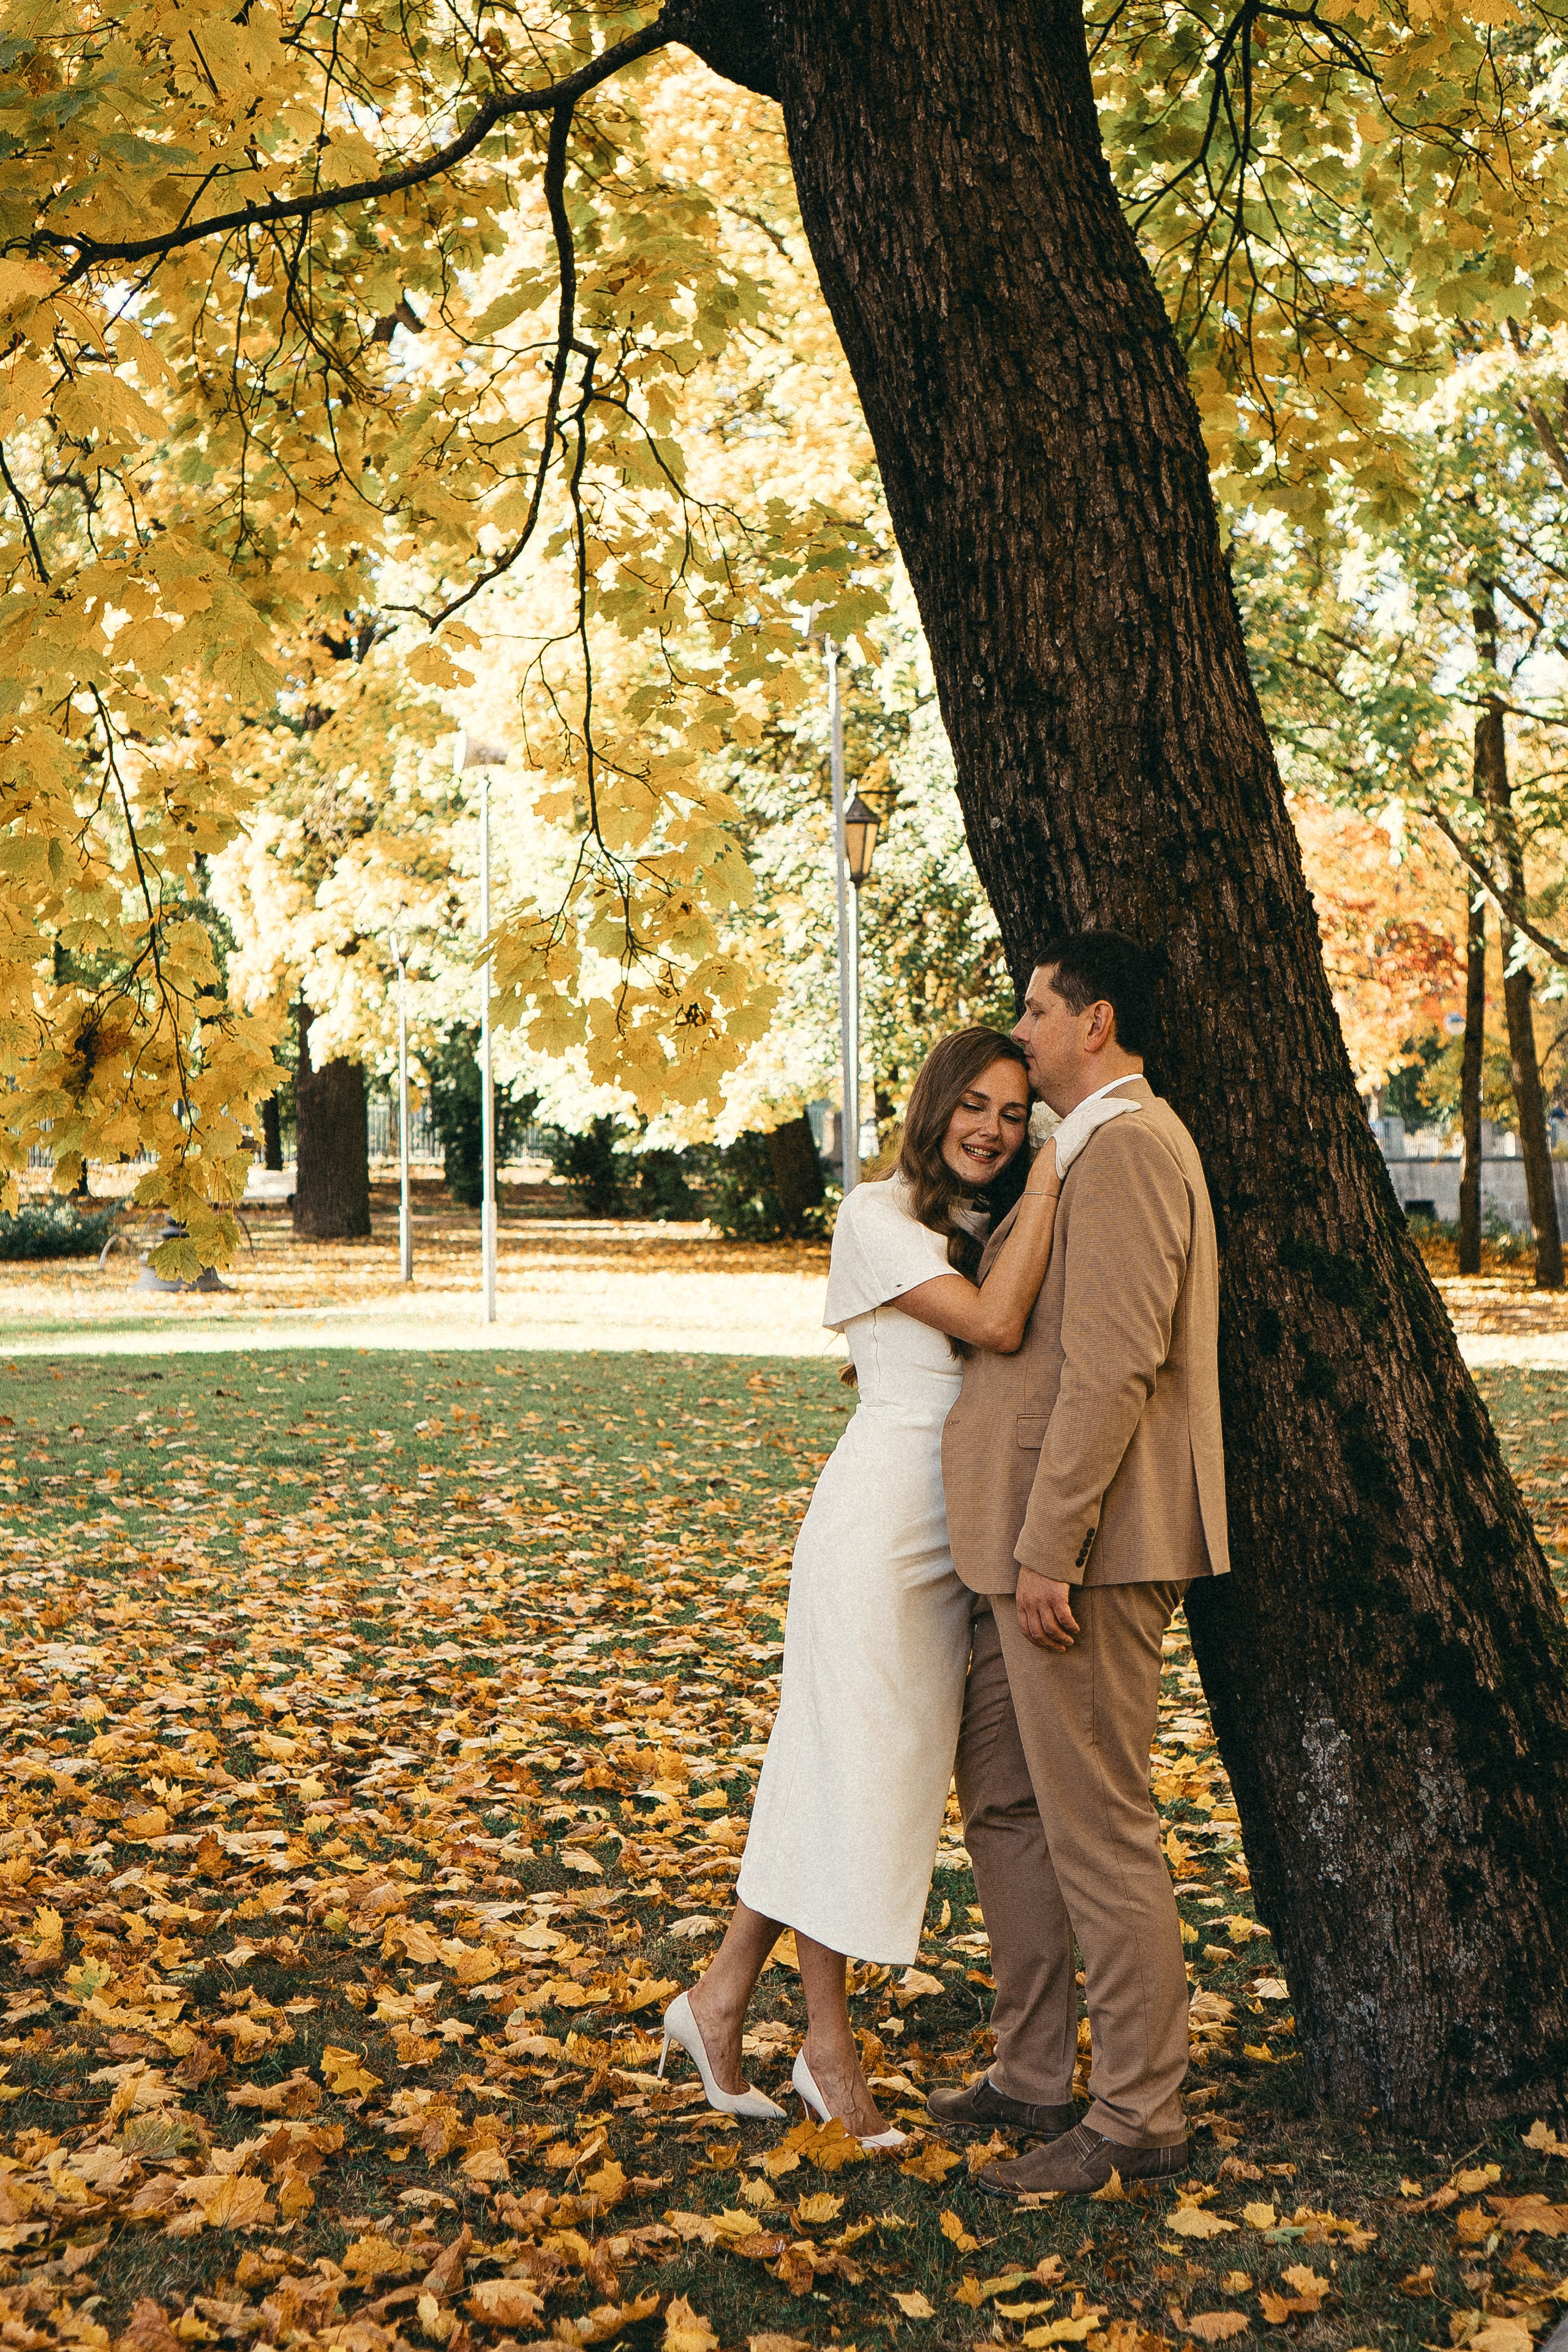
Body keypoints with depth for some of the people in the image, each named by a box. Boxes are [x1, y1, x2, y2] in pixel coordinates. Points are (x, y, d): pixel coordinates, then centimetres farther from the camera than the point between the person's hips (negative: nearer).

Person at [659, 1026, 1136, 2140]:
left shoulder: (989, 1234, 17)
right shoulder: (876, 1217, -8)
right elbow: (995, 1324, -21)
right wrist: (1053, 1169, -19)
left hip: (955, 1540, 8)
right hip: (879, 1521, -8)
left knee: (895, 1772, 11)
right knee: (852, 1767, 0)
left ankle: (723, 1996, 22)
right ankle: (831, 2047, 14)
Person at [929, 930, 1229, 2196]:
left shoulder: (1130, 1145, -14)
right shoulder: (1087, 1152, 19)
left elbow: (1115, 1363, -22)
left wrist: (1048, 1548, -23)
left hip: (1084, 1544, -11)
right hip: (1030, 1541, 11)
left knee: (1099, 1833, -2)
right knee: (1003, 1803, 17)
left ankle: (1140, 2118, 10)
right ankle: (1036, 2075, 29)